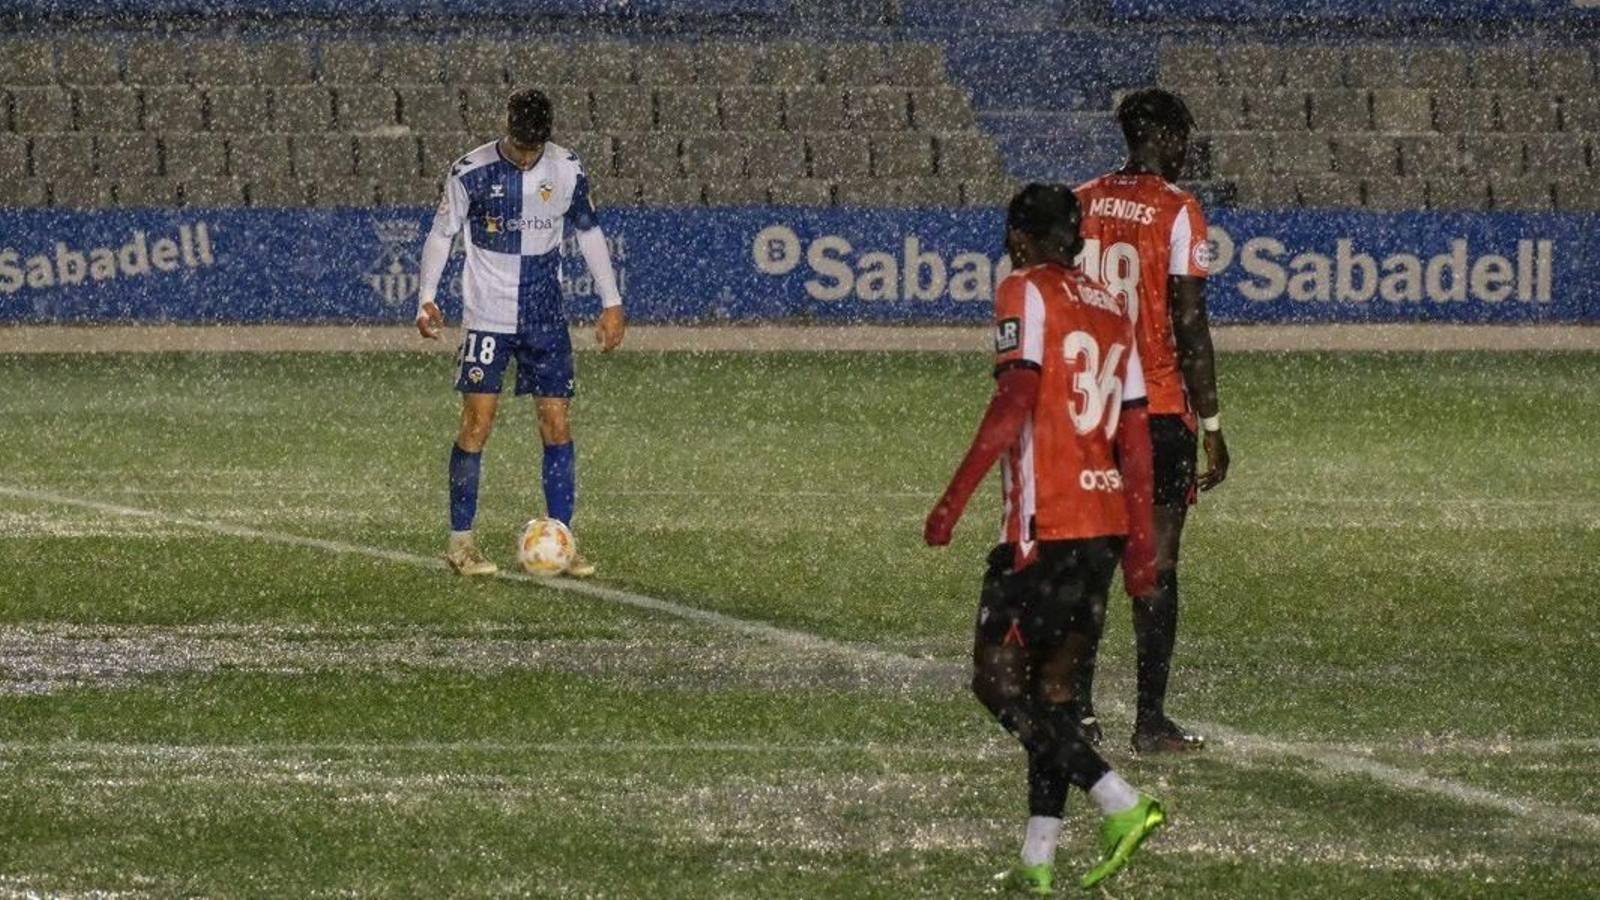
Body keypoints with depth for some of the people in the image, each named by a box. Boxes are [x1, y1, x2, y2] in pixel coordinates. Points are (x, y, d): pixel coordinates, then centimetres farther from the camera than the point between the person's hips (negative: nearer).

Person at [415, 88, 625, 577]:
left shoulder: (567, 170, 0)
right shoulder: (471, 173, -7)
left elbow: (589, 233, 13)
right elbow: (440, 235, 2)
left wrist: (611, 303, 11)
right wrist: (427, 298, -10)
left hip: (546, 318, 3)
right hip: (487, 318, -3)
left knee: (557, 423, 0)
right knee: (477, 422, -9)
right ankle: (460, 541, -1)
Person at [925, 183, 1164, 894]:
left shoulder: (1025, 294, -5)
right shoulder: (1113, 308, 16)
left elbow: (1015, 402, -17)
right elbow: (1135, 432, 14)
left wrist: (954, 500, -15)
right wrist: (1141, 536, 17)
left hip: (1046, 523, -8)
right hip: (1108, 520, 8)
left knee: (997, 679, -4)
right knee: (1054, 683, 12)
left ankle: (1120, 802, -17)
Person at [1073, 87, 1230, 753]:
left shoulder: (1079, 206, 6)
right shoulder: (1178, 212, -9)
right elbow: (1189, 325, -11)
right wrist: (1212, 426, -7)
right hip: (1160, 410, -5)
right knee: (1155, 566, 0)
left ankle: (1078, 711, 8)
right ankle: (1150, 721, 0)